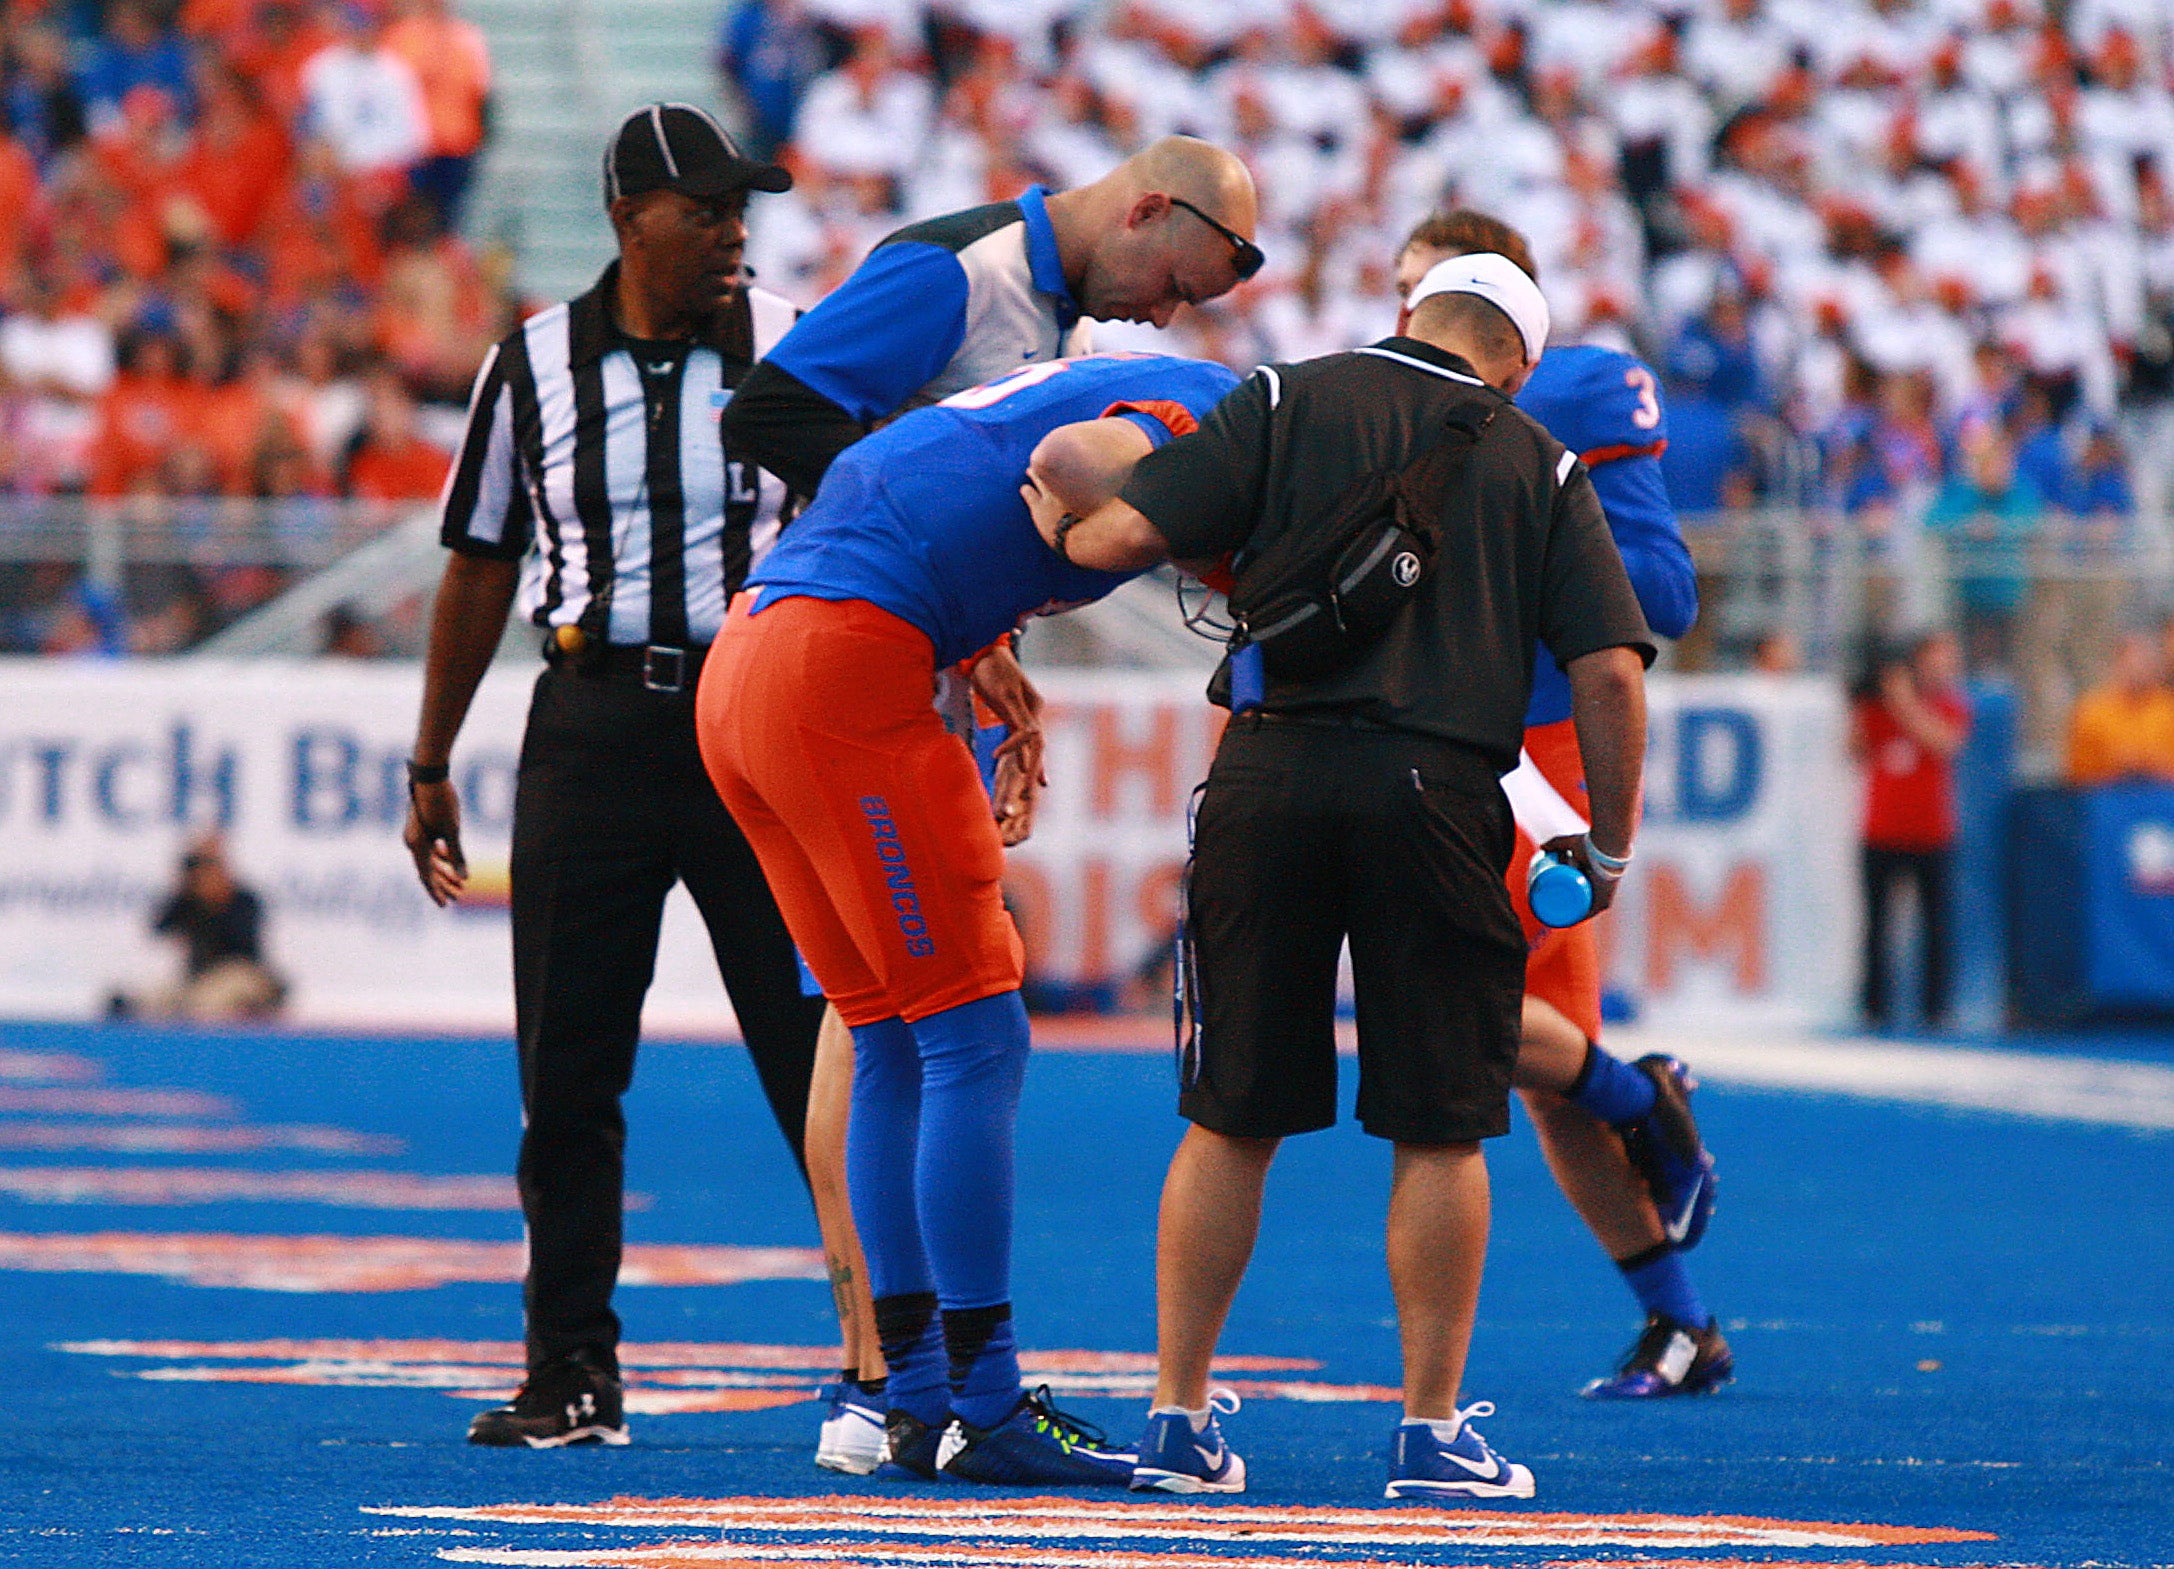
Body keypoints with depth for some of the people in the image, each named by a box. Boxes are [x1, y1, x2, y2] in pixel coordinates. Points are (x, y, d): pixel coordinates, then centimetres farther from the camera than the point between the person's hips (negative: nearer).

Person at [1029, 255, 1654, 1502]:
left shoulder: (1290, 401, 10)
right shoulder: (1536, 462, 13)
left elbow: (1131, 532, -2)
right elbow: (1610, 669, 5)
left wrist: (1055, 534, 19)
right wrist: (1609, 845, 15)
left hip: (1275, 772, 1)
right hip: (1438, 788, -1)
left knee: (1234, 1119, 8)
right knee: (1439, 1129, 7)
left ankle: (1180, 1417, 12)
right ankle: (1432, 1430, 8)